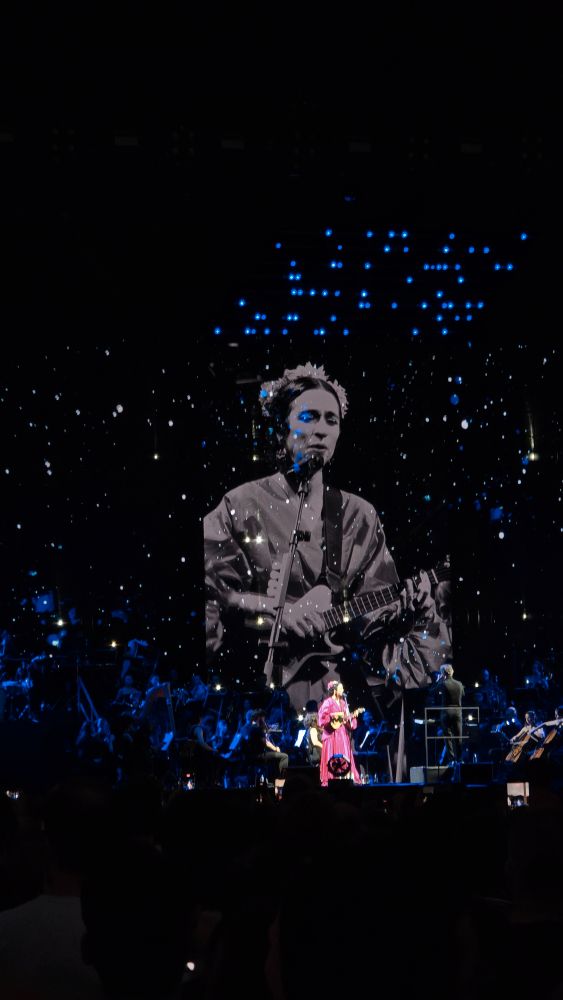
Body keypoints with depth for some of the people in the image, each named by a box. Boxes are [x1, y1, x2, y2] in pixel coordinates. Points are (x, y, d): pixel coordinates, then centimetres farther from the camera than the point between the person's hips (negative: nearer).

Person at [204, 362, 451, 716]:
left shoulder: (359, 515, 12)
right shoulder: (241, 506, 3)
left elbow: (374, 602, 8)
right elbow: (211, 591, -1)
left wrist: (406, 606, -13)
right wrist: (274, 607, -14)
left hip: (339, 670, 4)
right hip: (260, 674, -4)